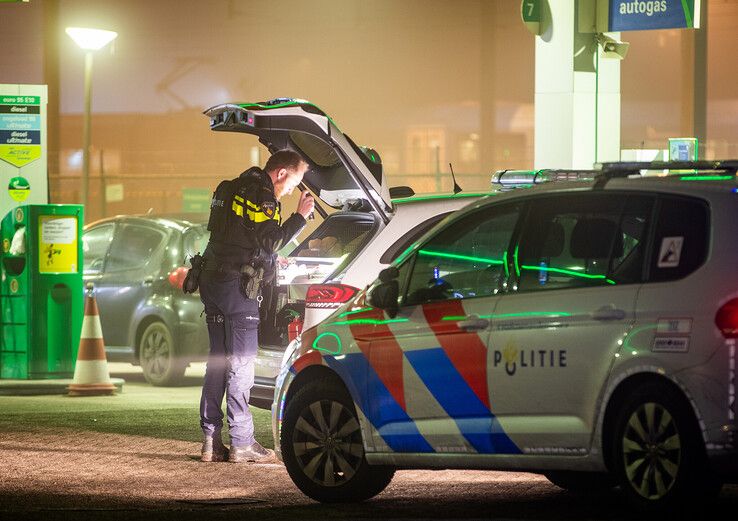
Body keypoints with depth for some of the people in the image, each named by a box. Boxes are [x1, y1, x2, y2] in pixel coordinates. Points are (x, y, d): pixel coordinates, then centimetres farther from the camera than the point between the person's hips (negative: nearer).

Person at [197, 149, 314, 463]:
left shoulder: (234, 188, 19)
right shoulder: (261, 195, -11)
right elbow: (270, 241, -15)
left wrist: (274, 261, 28)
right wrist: (300, 216, -7)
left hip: (212, 281, 9)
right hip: (237, 285, -9)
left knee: (218, 360, 11)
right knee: (241, 363, -6)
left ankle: (211, 441, 9)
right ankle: (241, 443, -5)